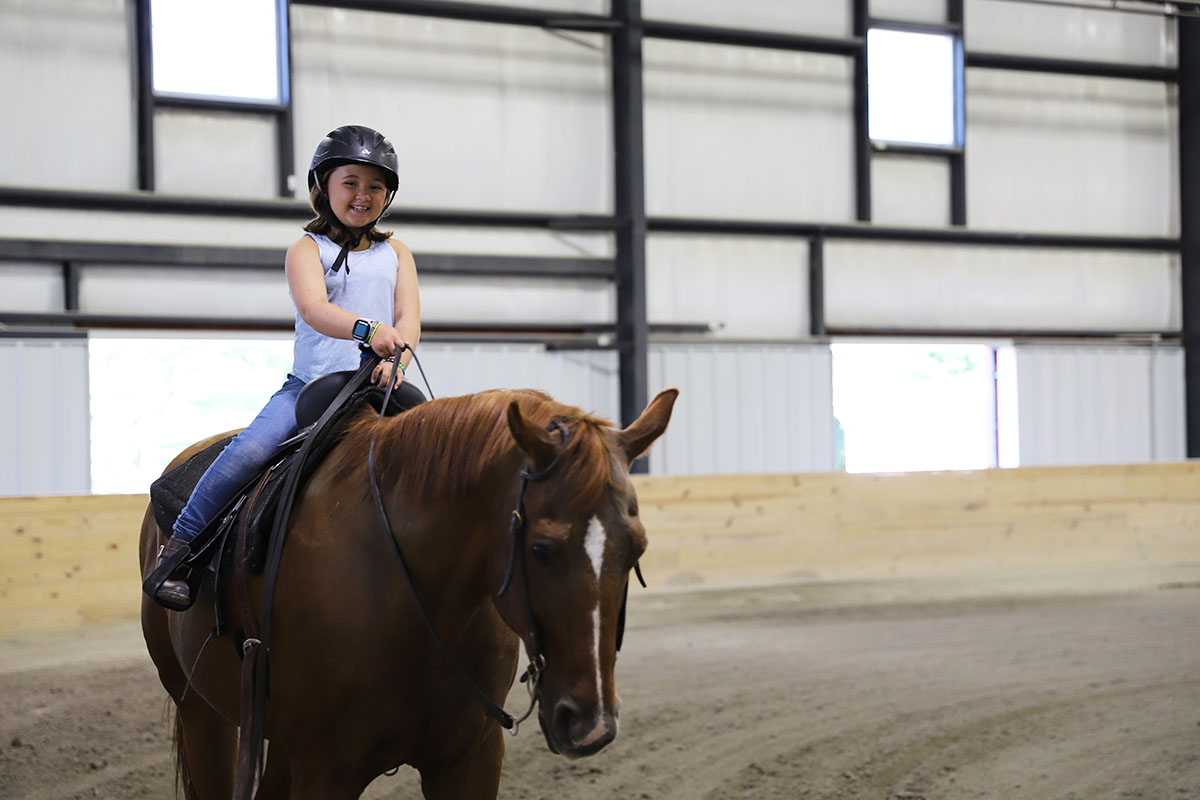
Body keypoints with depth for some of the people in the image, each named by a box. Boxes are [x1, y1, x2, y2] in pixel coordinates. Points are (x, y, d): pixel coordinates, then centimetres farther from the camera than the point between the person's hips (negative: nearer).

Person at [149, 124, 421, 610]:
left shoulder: (396, 254, 17)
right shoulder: (307, 250, 5)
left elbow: (409, 318, 4)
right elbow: (314, 309, -16)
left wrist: (395, 356, -21)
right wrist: (368, 329, -37)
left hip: (374, 388, 3)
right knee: (249, 451, -24)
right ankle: (179, 545, -10)